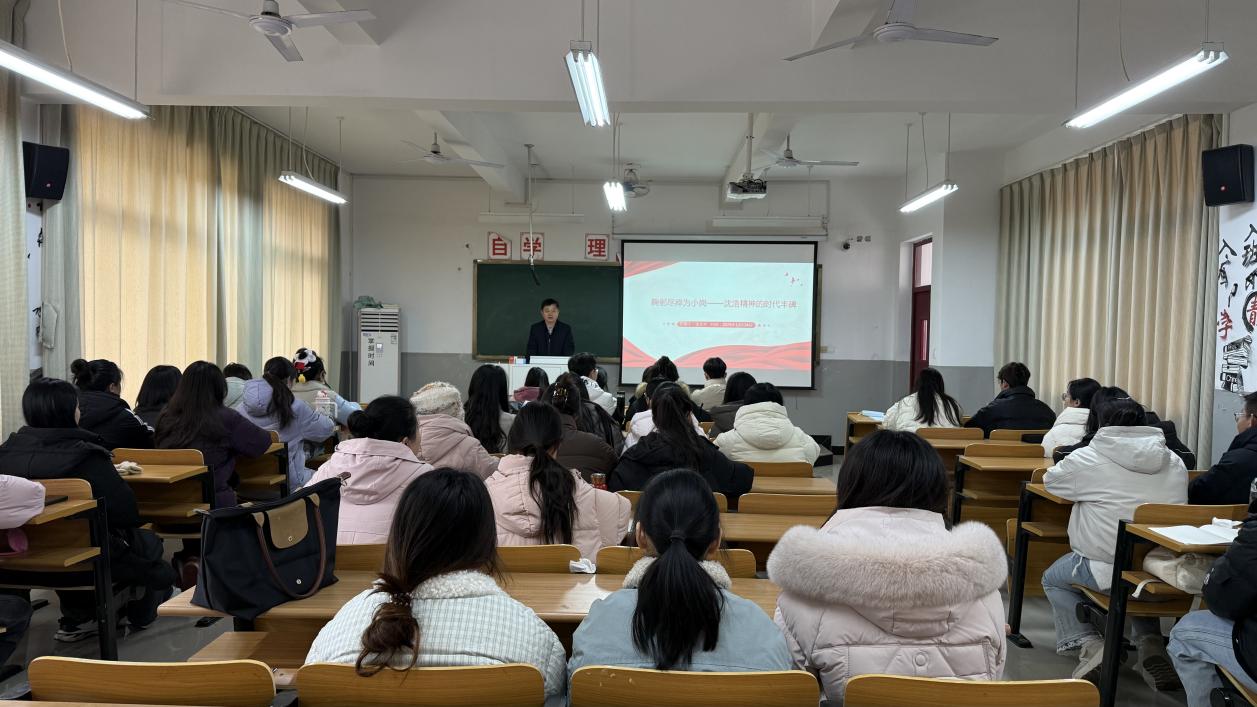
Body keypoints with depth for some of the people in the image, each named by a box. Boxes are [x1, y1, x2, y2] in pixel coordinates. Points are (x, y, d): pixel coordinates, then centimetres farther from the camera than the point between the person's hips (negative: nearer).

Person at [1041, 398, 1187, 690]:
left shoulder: (1088, 458, -5)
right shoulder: (1175, 462, 8)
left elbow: (1050, 480, 12)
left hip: (1106, 570, -4)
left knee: (1053, 579, 23)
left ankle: (1089, 646, 4)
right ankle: (1151, 646, 14)